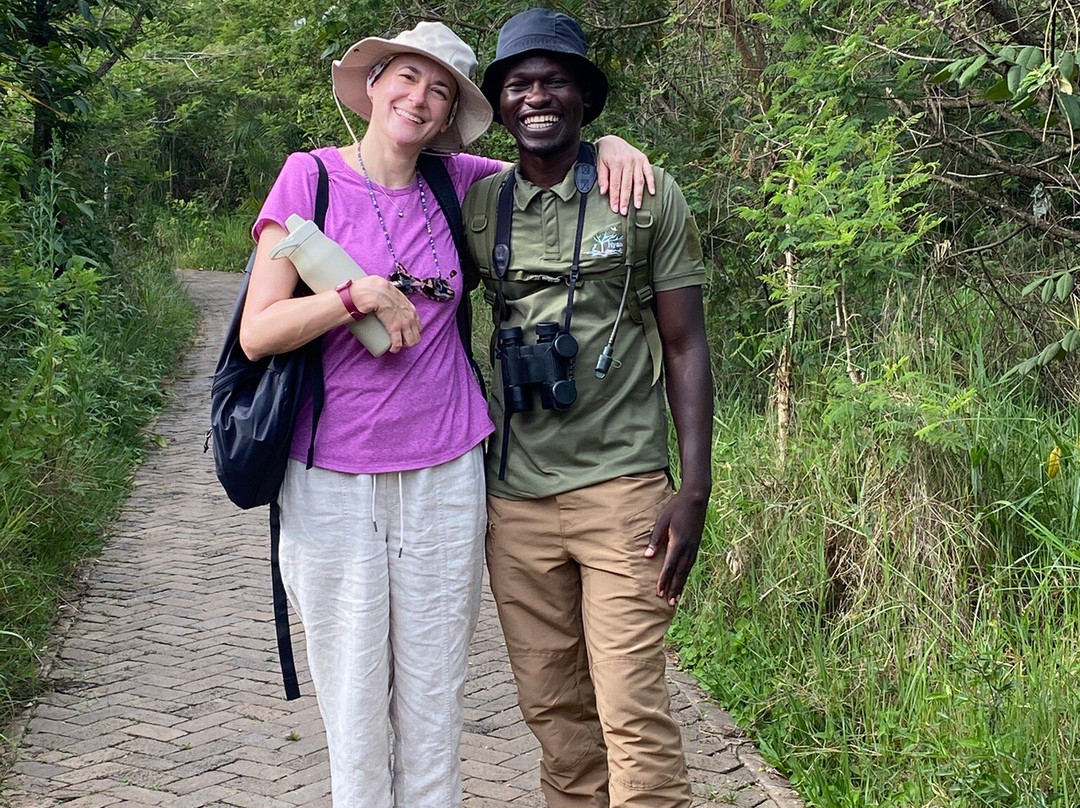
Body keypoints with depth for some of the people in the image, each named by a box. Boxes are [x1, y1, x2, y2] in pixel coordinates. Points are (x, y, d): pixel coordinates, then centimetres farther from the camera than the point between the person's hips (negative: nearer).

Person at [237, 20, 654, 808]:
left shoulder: (455, 182, 6)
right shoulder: (310, 178, -2)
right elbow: (258, 333, -6)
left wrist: (611, 144, 3)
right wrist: (362, 294, -16)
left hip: (444, 477, 3)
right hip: (333, 482, -2)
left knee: (434, 699, 9)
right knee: (354, 706, 5)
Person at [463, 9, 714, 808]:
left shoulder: (648, 197, 1)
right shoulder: (477, 205, 8)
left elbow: (686, 346, 1)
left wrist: (695, 488, -8)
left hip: (620, 489, -3)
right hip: (515, 496, 3)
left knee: (633, 714, -7)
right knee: (552, 709, 9)